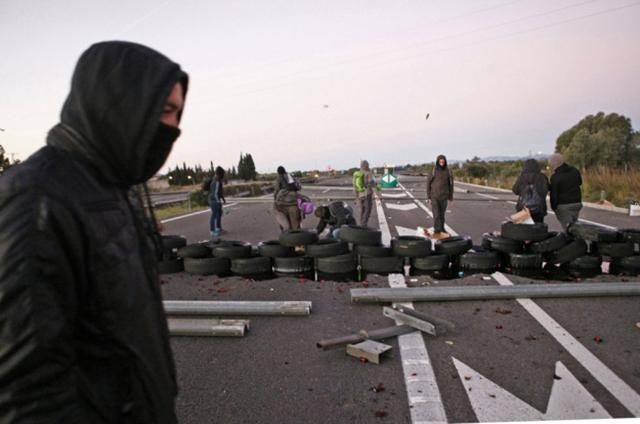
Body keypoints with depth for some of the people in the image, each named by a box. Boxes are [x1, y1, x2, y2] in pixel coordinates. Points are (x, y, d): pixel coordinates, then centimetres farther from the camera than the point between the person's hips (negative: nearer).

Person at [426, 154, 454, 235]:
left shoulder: (448, 171, 0)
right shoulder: (433, 171, -6)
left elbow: (450, 184, 7)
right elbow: (428, 184, -2)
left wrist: (450, 197, 8)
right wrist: (428, 197, -4)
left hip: (444, 197, 2)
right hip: (434, 196, -2)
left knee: (442, 214, 11)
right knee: (436, 214, -9)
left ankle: (441, 228, 26)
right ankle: (437, 230, -5)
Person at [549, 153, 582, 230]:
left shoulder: (555, 177, -16)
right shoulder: (575, 171, 4)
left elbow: (554, 194, -13)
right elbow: (580, 182, 22)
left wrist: (553, 207, -3)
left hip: (563, 206, -7)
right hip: (577, 203, 7)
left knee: (567, 227, -3)